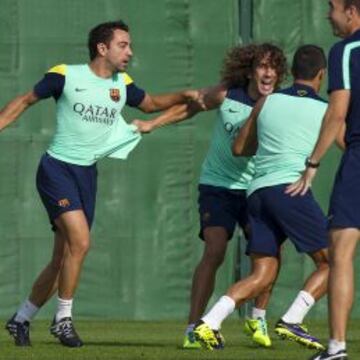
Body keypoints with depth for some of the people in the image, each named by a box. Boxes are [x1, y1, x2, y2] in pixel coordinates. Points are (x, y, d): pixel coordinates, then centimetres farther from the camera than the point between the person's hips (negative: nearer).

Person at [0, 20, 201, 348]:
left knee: (63, 258, 7)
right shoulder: (65, 76, -9)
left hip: (87, 173, 6)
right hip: (57, 169, -6)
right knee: (80, 241, -22)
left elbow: (151, 103, 24)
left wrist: (185, 96, 8)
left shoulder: (122, 85, 6)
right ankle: (63, 318, -9)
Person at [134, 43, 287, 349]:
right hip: (218, 186, -2)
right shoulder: (226, 95, -10)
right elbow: (191, 106, 7)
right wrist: (152, 124, 6)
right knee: (214, 252, -16)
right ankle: (193, 328, -13)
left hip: (255, 188, 2)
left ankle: (258, 318, 15)